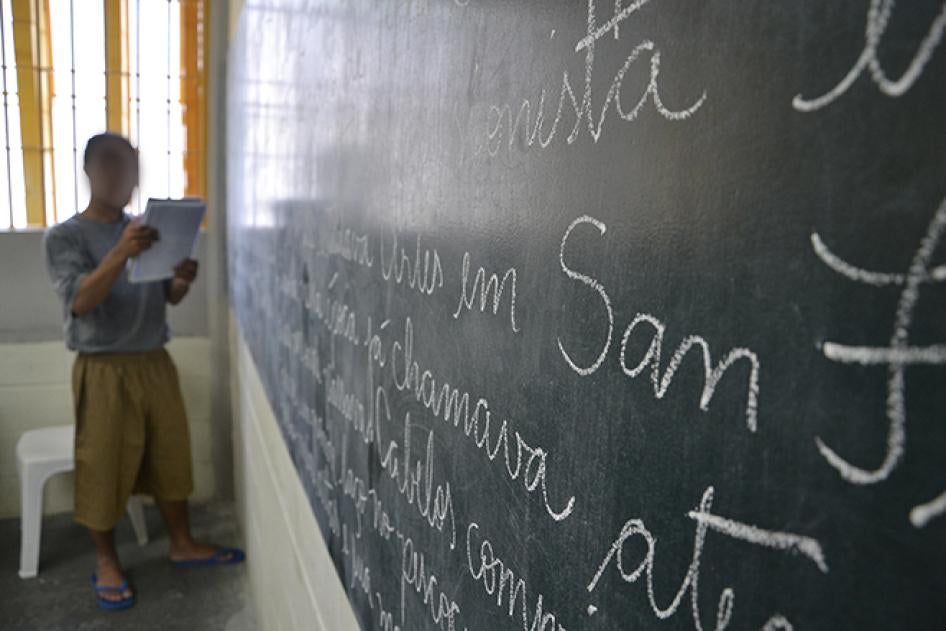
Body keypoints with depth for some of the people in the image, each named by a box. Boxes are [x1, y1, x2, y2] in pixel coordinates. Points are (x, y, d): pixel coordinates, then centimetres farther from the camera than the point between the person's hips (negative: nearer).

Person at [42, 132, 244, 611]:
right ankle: (106, 562, 25)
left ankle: (182, 544, 29)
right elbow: (79, 302, -21)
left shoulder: (147, 230, 7)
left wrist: (182, 280, -15)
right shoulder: (64, 236, -7)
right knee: (103, 465, 6)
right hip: (103, 370, -5)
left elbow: (170, 298, 8)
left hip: (155, 363, 5)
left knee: (170, 455, 13)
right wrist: (120, 255, -34)